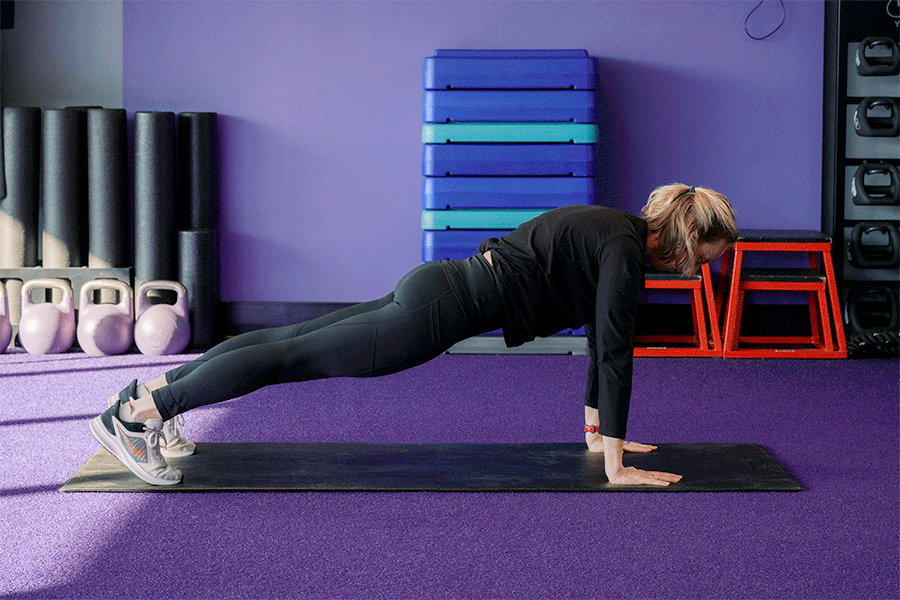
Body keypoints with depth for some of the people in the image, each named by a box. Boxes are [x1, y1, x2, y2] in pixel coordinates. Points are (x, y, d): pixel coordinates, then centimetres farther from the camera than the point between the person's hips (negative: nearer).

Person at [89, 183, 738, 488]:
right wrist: (616, 466, -16)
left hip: (437, 290, 8)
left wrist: (596, 430, 24)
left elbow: (601, 336, 22)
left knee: (294, 340, 9)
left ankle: (150, 392, 15)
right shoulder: (626, 249, -15)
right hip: (442, 311, -8)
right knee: (296, 355, -7)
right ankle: (136, 414, -3)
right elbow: (615, 352, -18)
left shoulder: (620, 233, 14)